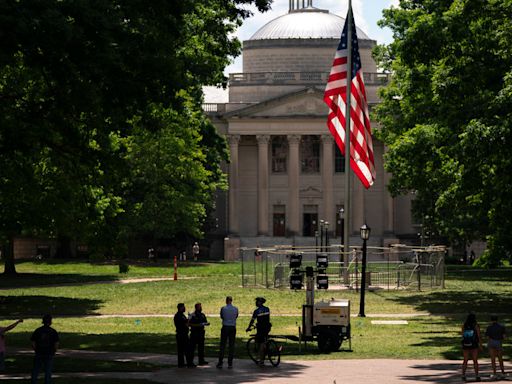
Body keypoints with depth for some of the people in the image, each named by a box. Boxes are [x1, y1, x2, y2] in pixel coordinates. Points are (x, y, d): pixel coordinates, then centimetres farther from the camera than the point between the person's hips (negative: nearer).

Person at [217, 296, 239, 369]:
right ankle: (230, 363, 4)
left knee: (222, 345, 4)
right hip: (233, 328, 2)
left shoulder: (223, 308, -7)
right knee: (231, 345, 6)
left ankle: (220, 363, 3)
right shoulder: (235, 309, -1)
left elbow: (221, 317, 7)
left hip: (225, 327, -2)